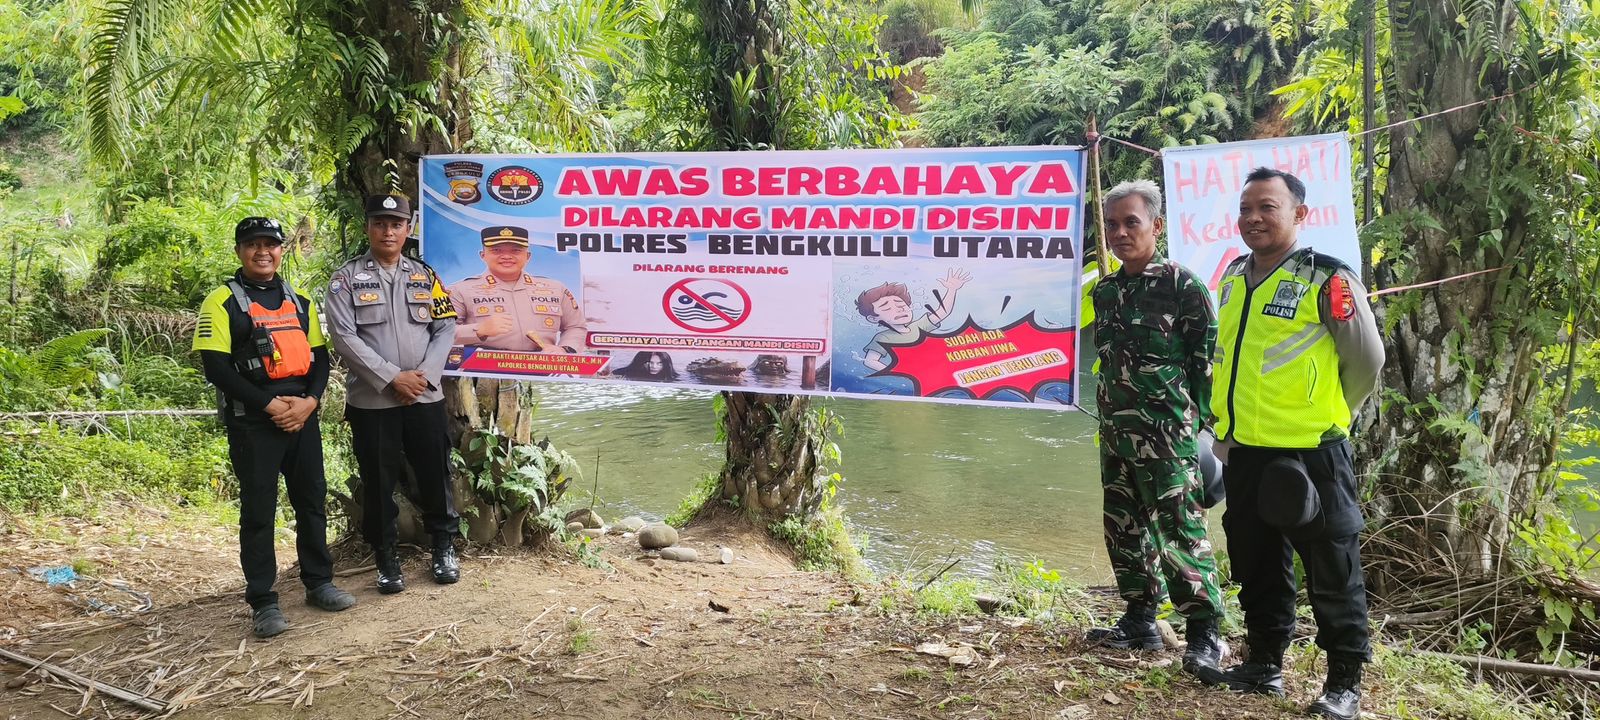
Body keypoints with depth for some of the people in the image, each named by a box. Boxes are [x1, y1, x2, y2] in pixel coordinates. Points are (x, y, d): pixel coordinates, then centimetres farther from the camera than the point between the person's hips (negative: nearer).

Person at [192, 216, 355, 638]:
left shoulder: (300, 302, 14)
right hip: (252, 422, -5)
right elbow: (216, 367, -12)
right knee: (258, 510, -1)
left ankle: (318, 583, 24)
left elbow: (320, 356, 12)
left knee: (312, 501, 11)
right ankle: (263, 603, 6)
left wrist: (308, 401, -6)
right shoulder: (223, 303, -4)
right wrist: (271, 406, -16)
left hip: (303, 416, 5)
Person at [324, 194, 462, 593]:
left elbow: (445, 328, 5)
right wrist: (392, 378, -15)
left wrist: (424, 375, -9)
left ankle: (444, 547, 24)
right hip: (371, 400, -2)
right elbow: (344, 336, -10)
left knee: (435, 473, 8)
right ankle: (386, 558, 19)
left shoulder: (425, 275, 9)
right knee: (379, 481, 6)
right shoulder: (346, 279, -1)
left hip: (425, 396, 2)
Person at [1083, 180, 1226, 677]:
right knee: (1124, 529, 11)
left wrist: (1199, 421, -9)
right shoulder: (1105, 291, 13)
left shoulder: (1181, 284, -6)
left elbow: (1206, 358, -6)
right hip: (1116, 432, 7)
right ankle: (1140, 621, 21)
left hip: (1167, 435, -7)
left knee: (1180, 532, -6)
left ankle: (1204, 632, 2)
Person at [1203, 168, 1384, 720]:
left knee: (1332, 571, 4)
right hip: (1242, 451, 7)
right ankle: (1265, 664, 29)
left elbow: (1366, 359, -3)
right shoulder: (1233, 278, 10)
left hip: (1310, 452, -7)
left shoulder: (1328, 280, -10)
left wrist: (1328, 416, 9)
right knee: (1257, 565, 16)